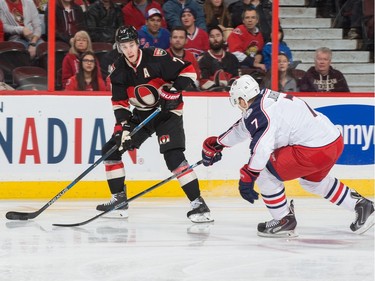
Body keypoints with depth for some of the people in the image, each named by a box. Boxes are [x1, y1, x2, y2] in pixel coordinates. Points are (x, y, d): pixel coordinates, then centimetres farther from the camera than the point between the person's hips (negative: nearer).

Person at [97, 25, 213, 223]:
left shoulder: (156, 58, -19)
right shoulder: (119, 71, -2)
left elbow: (188, 71, -17)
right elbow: (119, 103, -1)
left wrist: (174, 90, -28)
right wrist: (123, 126, -14)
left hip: (167, 112, -7)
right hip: (141, 115, 7)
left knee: (173, 156, -23)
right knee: (111, 149, 3)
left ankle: (198, 203, -22)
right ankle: (119, 197, 15)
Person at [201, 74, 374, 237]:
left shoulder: (259, 113, -14)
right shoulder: (266, 98, 16)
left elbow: (261, 147, -28)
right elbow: (243, 128, 30)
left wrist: (247, 177, -24)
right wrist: (216, 144, 37)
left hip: (314, 150, -10)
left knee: (264, 173, -1)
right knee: (313, 181, 35)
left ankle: (284, 221, 8)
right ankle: (361, 205, 37)